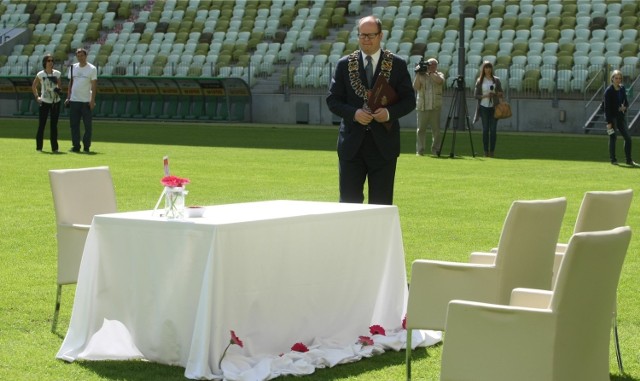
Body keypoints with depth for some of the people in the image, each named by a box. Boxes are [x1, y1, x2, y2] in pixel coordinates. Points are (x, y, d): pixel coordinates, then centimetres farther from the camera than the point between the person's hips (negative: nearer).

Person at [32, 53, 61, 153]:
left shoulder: (57, 73, 1)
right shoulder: (40, 74, -6)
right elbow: (34, 86, 7)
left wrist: (59, 90, -7)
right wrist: (37, 97, -2)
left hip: (56, 102, 2)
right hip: (44, 102, -2)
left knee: (54, 125, 4)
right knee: (41, 125, -1)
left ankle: (54, 148, 8)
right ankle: (39, 147, 8)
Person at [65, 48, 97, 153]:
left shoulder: (92, 69, -2)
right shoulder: (73, 67, 10)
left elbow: (94, 85, -5)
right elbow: (70, 83, 15)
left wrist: (92, 100, -12)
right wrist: (68, 97, 8)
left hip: (86, 101, -4)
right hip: (74, 101, 4)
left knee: (88, 125, -2)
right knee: (74, 124, 3)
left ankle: (86, 146, 6)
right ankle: (76, 146, 9)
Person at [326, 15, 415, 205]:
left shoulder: (398, 65, 3)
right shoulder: (344, 64, 5)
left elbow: (409, 100, 4)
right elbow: (332, 100, 4)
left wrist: (390, 112, -16)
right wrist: (354, 113, -14)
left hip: (384, 144, 0)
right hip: (352, 145, 0)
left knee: (381, 204, 4)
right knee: (349, 202, 1)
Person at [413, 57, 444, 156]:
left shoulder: (439, 75, 11)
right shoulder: (421, 76, 11)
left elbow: (440, 80, -12)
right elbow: (415, 87, -2)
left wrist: (431, 73, -12)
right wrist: (418, 75, -8)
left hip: (435, 107, 0)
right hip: (422, 106, 0)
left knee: (436, 129, -1)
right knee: (421, 129, -1)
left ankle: (435, 150, 5)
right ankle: (419, 150, 1)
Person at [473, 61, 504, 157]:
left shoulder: (496, 80, 7)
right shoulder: (480, 81, 5)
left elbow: (501, 94, 9)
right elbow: (476, 95, 3)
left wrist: (496, 94, -13)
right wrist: (485, 96, -14)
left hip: (494, 107, 0)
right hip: (484, 107, 0)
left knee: (493, 129, -3)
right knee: (485, 129, -1)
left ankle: (492, 151, 1)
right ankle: (486, 151, 3)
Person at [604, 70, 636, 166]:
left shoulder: (622, 89, 7)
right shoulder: (609, 91, -11)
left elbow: (626, 102, 18)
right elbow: (606, 107, -14)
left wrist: (625, 107, -8)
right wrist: (609, 122, -18)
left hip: (621, 116, 6)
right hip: (612, 117, -6)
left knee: (627, 138, 3)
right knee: (613, 137, -2)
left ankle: (629, 160, 10)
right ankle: (613, 160, 8)